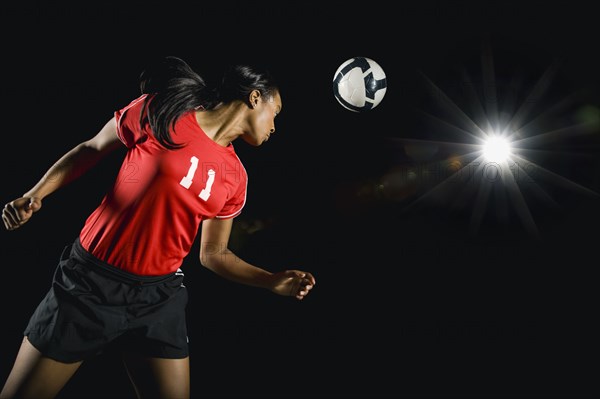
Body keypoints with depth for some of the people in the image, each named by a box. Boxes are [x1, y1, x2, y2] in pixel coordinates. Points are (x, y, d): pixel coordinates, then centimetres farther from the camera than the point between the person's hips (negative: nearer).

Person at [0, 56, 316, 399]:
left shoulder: (235, 177, 4)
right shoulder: (161, 111, -7)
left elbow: (214, 255, 12)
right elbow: (90, 150, 4)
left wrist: (275, 281, 4)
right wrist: (35, 195, -5)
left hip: (160, 298, 4)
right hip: (90, 283, -3)